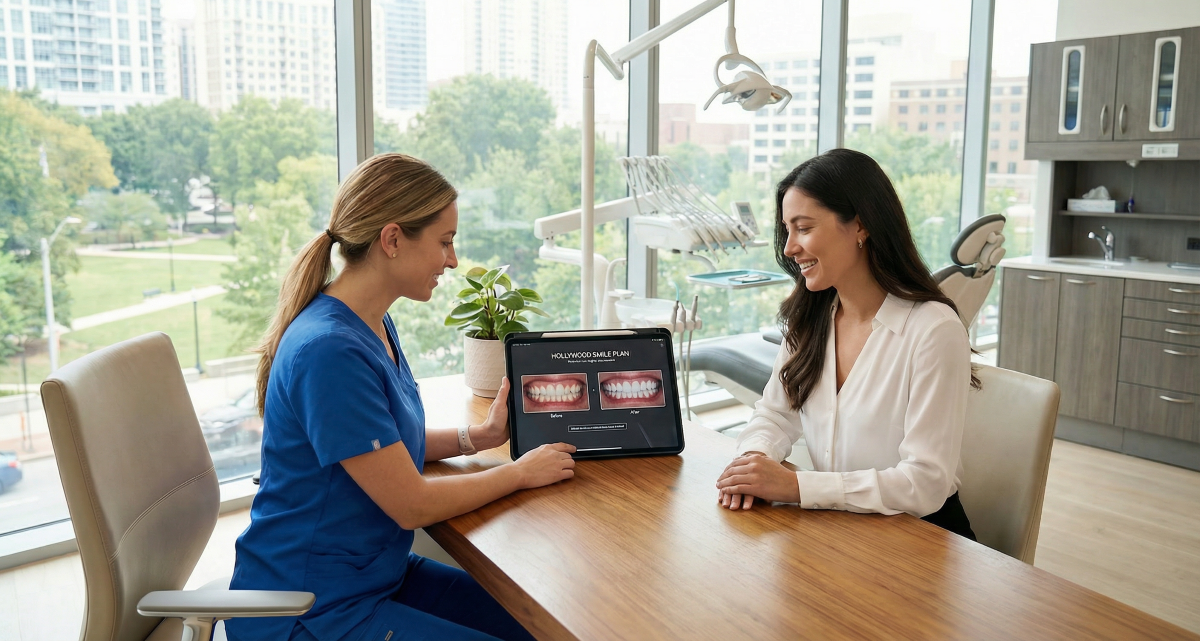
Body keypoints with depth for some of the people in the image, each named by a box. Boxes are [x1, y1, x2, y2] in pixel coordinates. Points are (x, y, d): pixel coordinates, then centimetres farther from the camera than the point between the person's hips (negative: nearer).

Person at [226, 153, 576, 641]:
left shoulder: (375, 325, 3)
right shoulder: (329, 351, -27)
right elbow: (413, 505, -22)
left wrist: (477, 437, 2)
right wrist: (519, 473, -8)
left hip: (376, 575, 9)